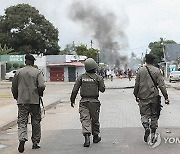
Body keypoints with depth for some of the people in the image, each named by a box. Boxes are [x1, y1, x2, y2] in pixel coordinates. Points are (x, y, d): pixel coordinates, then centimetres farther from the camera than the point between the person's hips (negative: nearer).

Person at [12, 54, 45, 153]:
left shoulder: (18, 72, 4)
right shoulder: (38, 72, -2)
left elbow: (14, 88, 8)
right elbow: (42, 86, -14)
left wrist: (17, 98, 22)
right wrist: (39, 94, 5)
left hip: (22, 100, 1)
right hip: (35, 100, -1)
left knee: (22, 121, 1)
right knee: (36, 122, 10)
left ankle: (22, 139, -21)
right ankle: (35, 142, 15)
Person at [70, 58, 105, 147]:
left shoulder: (81, 77, 0)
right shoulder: (98, 78, -5)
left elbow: (75, 90, -1)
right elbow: (102, 89, 1)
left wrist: (72, 100, 9)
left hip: (84, 101, 0)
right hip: (94, 101, 0)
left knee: (85, 119, -3)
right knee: (95, 119, 13)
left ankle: (87, 136, -21)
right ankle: (95, 137, 27)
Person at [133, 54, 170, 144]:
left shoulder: (140, 70, 0)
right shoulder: (157, 71, -3)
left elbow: (137, 84, 3)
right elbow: (161, 85, -7)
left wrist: (136, 95, 15)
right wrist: (166, 97, -5)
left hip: (143, 97, 0)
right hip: (154, 97, 0)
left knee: (144, 114, 8)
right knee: (154, 115, 10)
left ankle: (146, 127, -19)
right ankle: (153, 135, 12)